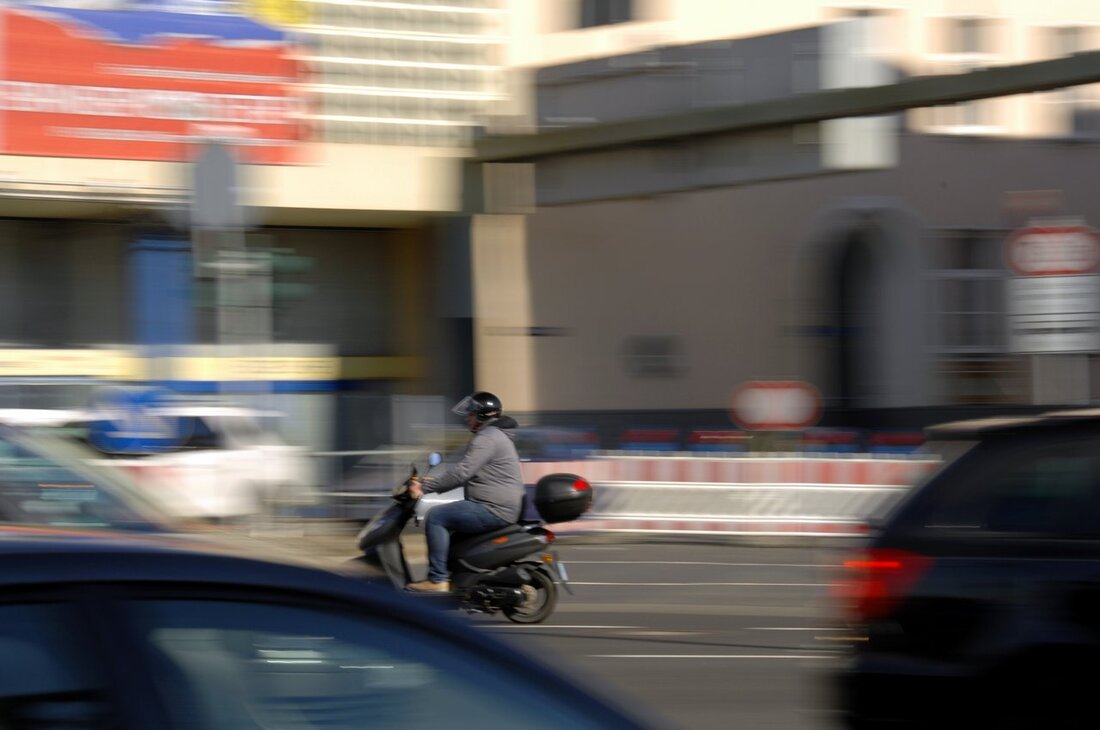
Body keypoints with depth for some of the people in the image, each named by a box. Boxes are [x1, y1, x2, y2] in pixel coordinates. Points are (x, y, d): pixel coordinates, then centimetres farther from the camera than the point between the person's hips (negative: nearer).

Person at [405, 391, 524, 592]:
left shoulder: (487, 439, -13)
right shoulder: (495, 435, 22)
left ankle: (437, 579, -17)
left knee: (435, 517, -14)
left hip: (493, 510, -11)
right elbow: (466, 473, 27)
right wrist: (432, 482, 19)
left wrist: (425, 486, -16)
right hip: (500, 508, 11)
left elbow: (461, 472, -21)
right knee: (445, 518, 24)